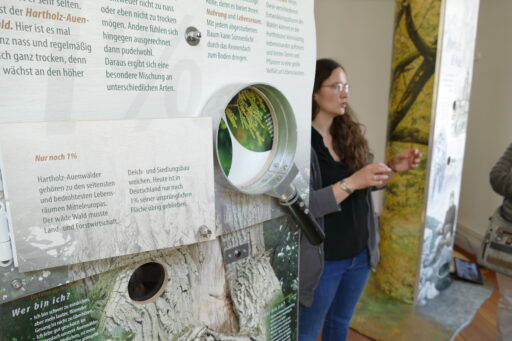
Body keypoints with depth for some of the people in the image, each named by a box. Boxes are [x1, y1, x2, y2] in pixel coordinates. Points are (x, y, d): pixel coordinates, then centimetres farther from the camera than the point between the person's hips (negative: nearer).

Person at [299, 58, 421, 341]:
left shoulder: (349, 133, 1)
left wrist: (392, 168, -5)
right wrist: (351, 182, -31)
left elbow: (365, 185, 11)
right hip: (323, 259, -6)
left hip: (360, 253, 6)